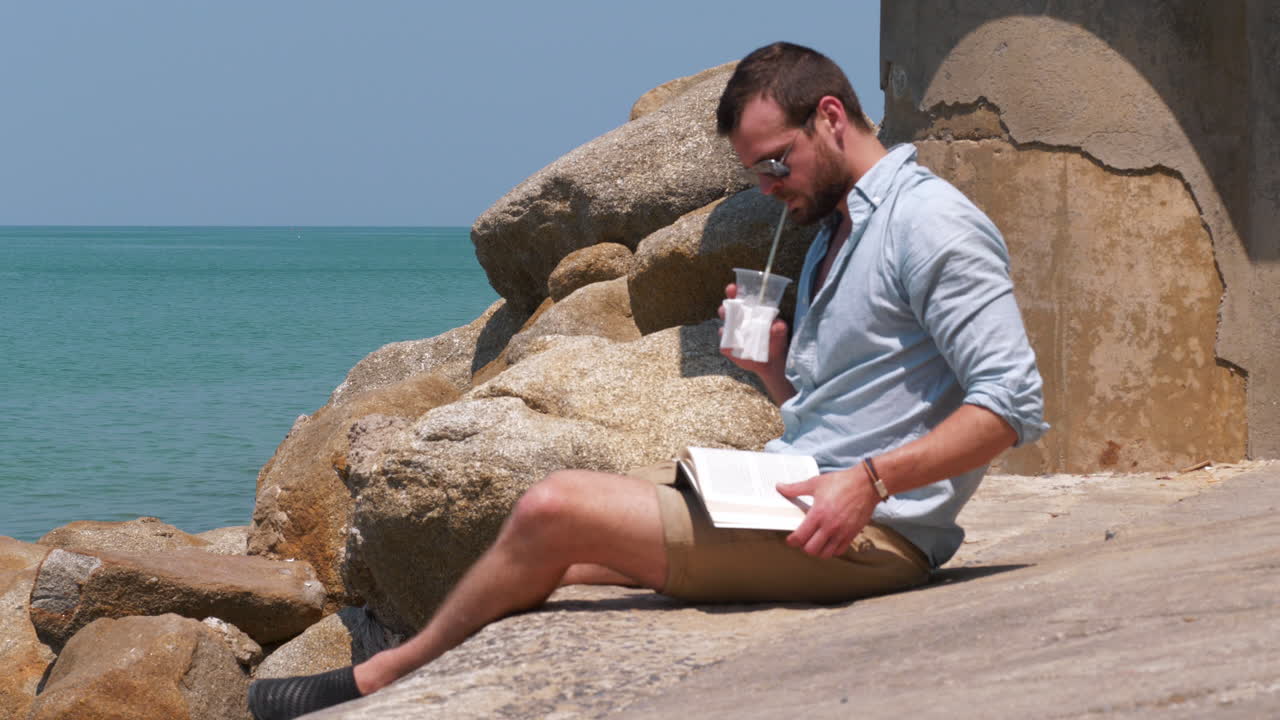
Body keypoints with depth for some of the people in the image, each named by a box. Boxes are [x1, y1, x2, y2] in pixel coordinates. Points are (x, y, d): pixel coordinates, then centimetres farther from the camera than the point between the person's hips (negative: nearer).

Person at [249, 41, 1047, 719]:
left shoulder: (931, 221, -11)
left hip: (867, 533, -10)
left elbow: (1013, 402, -20)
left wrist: (873, 481, -27)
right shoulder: (835, 233, 20)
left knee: (556, 509, -14)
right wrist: (777, 368, 3)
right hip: (779, 489, 10)